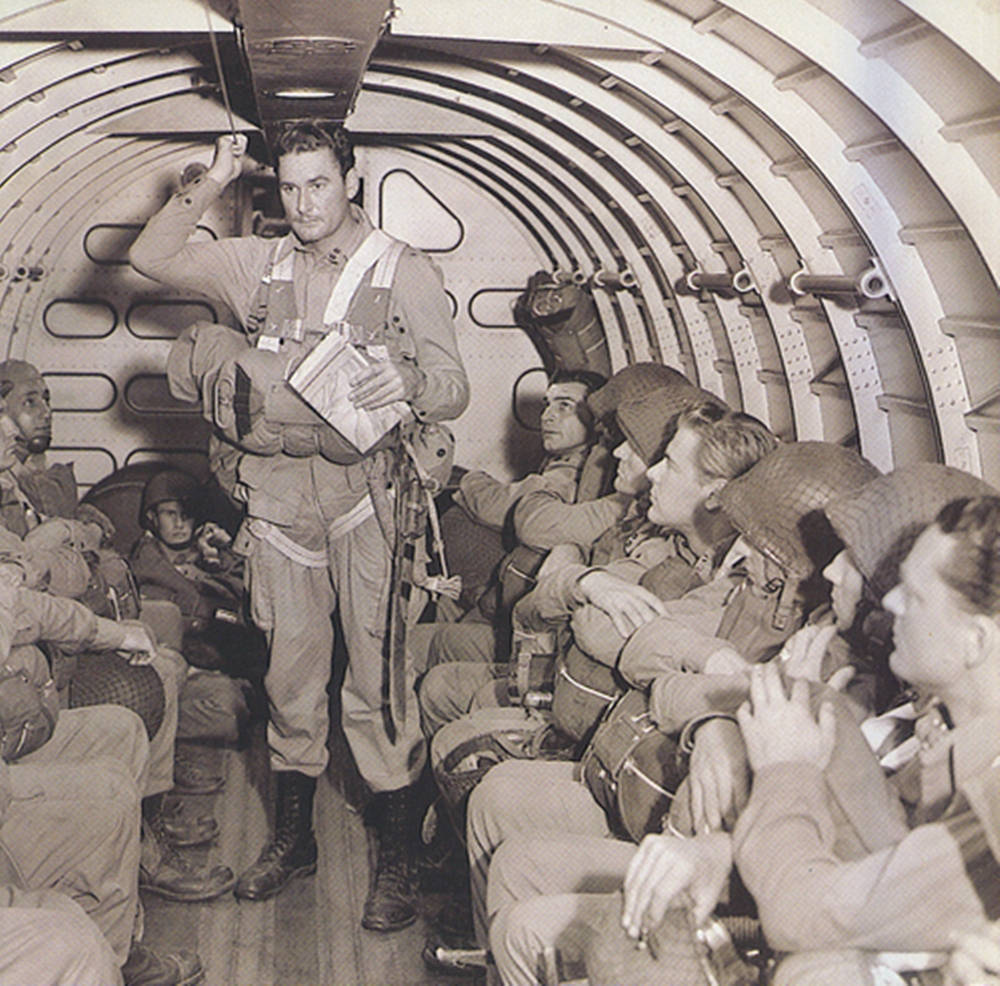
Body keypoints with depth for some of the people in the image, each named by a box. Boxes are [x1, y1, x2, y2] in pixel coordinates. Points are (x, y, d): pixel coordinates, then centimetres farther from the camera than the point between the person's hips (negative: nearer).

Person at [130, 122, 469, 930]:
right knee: (290, 665, 10)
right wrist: (207, 189, 4)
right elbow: (151, 257, 14)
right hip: (278, 489, 4)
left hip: (364, 485, -3)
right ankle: (292, 837, 25)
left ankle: (396, 861, 7)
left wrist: (407, 386, -25)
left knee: (378, 673, -4)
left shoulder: (404, 272, 3)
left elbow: (454, 389, -2)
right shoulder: (259, 264, 14)